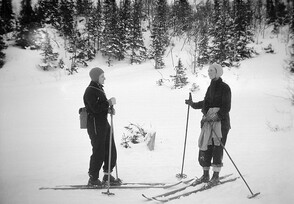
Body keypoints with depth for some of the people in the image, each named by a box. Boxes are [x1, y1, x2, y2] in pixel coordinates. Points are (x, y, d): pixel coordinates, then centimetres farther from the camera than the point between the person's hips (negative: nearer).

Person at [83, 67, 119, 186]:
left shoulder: (99, 89, 15)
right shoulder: (90, 91, -16)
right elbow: (95, 108, -25)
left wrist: (109, 109, 4)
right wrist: (109, 103, -18)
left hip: (104, 123, 10)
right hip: (95, 124, -10)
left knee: (111, 150, 13)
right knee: (98, 153, -4)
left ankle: (107, 175, 26)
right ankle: (93, 178, 9)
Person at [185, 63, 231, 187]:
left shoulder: (225, 88, -7)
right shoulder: (211, 87, 14)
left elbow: (226, 107, -13)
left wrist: (216, 116, -23)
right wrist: (193, 104, 28)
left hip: (221, 120, -7)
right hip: (208, 120, 7)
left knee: (217, 147, -4)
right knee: (205, 146, 4)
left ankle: (216, 176, 6)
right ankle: (205, 175, 13)